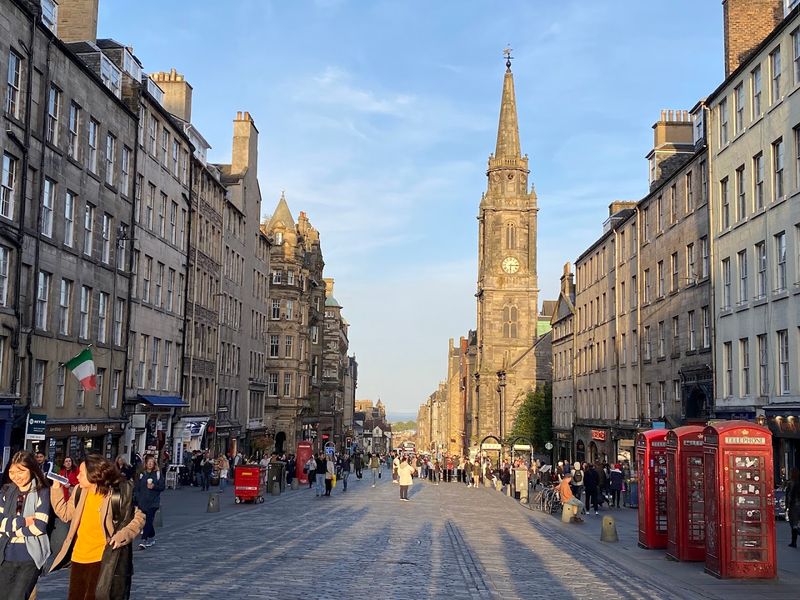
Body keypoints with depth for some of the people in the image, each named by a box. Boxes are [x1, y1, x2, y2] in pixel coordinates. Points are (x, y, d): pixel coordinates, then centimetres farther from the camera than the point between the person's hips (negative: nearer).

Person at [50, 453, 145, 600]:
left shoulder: (116, 495, -16)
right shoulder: (80, 491, 3)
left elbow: (139, 517, -8)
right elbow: (65, 514, 13)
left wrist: (123, 534, -23)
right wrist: (56, 488, 6)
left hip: (101, 561, -7)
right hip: (78, 559, 7)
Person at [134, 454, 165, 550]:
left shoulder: (158, 473, 1)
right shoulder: (141, 474, 5)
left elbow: (162, 487, 2)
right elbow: (137, 488, 5)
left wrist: (154, 486, -16)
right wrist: (136, 499, -2)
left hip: (153, 502, -3)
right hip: (142, 501, 3)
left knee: (148, 520, -12)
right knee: (147, 521, 11)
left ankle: (143, 540, -15)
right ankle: (152, 538, 29)